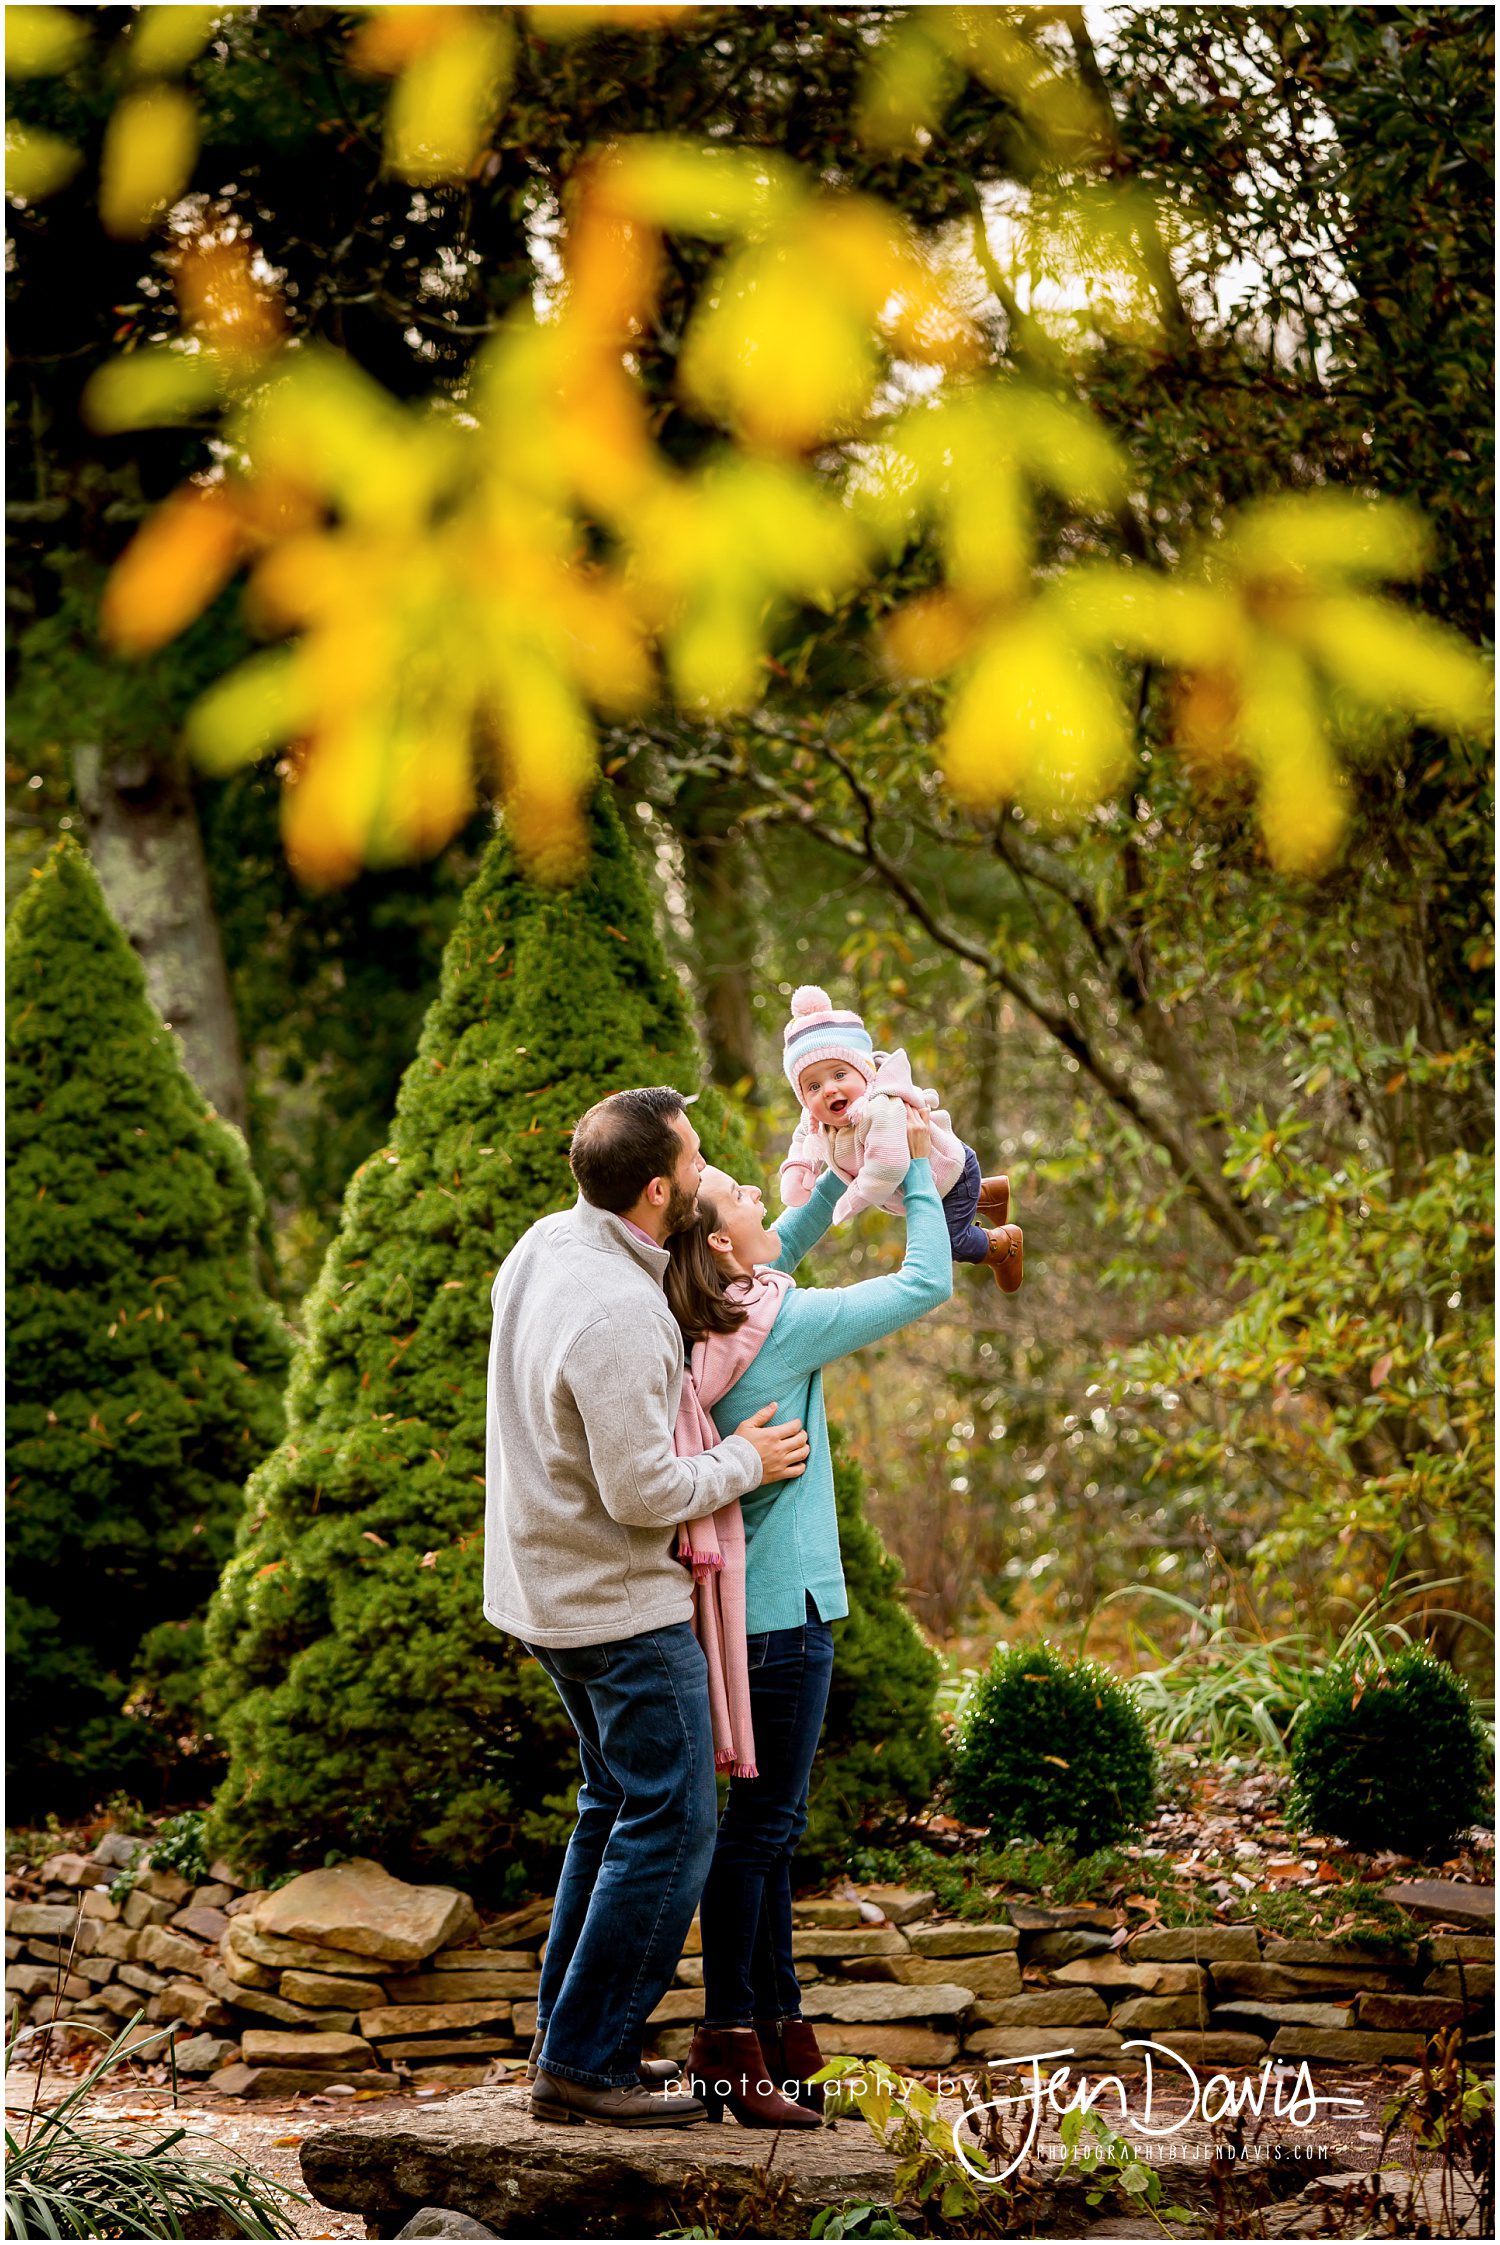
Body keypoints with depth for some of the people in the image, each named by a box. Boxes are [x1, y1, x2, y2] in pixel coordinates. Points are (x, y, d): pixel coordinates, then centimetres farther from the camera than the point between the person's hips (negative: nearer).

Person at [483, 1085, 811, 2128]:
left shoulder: (545, 1244, 2)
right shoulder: (616, 1315, -28)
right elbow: (644, 1492, -25)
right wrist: (745, 1462, -8)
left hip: (546, 1577, 10)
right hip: (619, 1602, -10)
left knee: (619, 1801, 20)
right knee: (672, 1825, -3)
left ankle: (569, 2038, 26)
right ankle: (586, 2064, 1)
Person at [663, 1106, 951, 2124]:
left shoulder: (702, 1325, 4)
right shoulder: (784, 1325, -17)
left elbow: (775, 1259, 26)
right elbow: (929, 1281, -8)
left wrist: (841, 1176, 18)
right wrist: (916, 1169, 3)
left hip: (742, 1601, 8)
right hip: (782, 1609, -8)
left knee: (769, 1820, 15)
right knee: (762, 1821, -3)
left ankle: (779, 2023, 22)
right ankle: (728, 2041, 1)